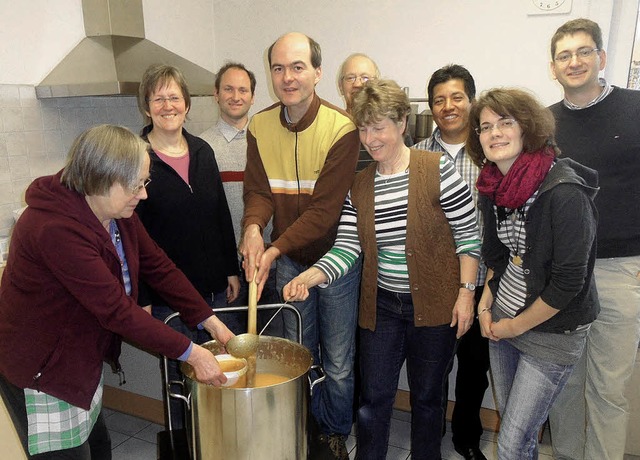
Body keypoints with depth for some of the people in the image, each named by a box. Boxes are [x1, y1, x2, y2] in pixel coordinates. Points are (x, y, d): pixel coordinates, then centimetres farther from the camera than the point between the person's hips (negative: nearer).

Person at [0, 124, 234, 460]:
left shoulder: (117, 212, -4)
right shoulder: (54, 228, -32)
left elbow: (157, 266, -1)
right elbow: (116, 309, -32)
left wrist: (209, 320, -6)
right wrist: (190, 353, -27)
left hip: (82, 357, 8)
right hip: (41, 369, -8)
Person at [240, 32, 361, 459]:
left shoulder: (341, 128, -18)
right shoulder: (260, 126, -2)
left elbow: (325, 208, -21)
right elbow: (259, 190, -3)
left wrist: (274, 250, -26)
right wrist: (253, 227, -25)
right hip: (288, 259, 4)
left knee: (339, 363, 9)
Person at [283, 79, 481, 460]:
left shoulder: (438, 170, -11)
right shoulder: (359, 185, 2)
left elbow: (469, 235, -8)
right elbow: (347, 248, -3)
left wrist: (466, 293, -10)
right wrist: (309, 277, -18)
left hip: (433, 304, -3)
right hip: (381, 306, 3)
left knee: (427, 396, 15)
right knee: (374, 398, 10)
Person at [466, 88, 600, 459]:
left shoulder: (564, 193, -24)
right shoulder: (493, 186, -1)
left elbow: (568, 282, -22)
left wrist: (517, 326, -12)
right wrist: (486, 305, 2)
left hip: (552, 331, -6)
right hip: (502, 321, 7)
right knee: (511, 421, 22)